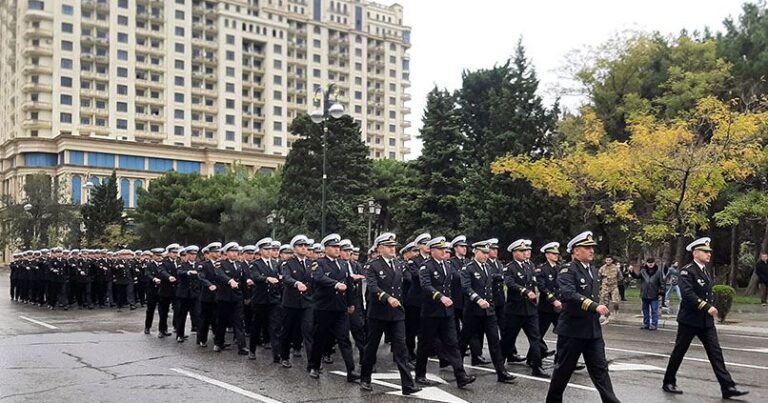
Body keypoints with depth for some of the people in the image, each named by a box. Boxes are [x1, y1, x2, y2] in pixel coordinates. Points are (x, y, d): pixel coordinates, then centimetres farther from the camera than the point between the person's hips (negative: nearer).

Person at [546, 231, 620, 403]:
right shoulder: (567, 270, -13)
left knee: (600, 368, 5)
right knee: (564, 368, 6)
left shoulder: (593, 270, 12)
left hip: (593, 329, 7)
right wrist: (595, 306, -36)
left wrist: (598, 309, 13)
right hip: (572, 329, -6)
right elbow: (569, 294, -29)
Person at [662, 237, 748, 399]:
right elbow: (688, 294, -25)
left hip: (706, 320, 7)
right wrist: (707, 307, -27)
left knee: (715, 352, 1)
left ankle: (728, 387, -1)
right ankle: (668, 383, 19)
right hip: (689, 319, -7)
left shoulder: (705, 271, 11)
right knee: (679, 351, 5)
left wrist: (710, 308, 10)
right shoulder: (687, 271, -14)